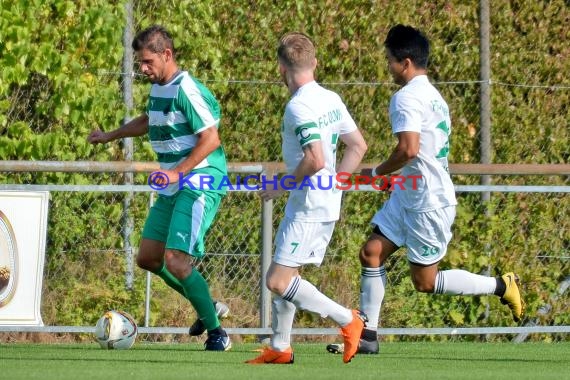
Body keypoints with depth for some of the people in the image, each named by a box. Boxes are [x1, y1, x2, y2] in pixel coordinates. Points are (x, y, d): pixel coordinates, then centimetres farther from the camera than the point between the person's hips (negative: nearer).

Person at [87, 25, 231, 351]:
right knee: (148, 258, 11)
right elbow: (148, 121, 33)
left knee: (175, 262, -17)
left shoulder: (187, 91, -18)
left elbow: (211, 140, -22)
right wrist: (110, 137, 40)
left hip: (199, 186, -10)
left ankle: (217, 334, -4)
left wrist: (178, 172, -26)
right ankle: (208, 308, 25)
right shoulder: (158, 89, 12)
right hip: (173, 188, 10)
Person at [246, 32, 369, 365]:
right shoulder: (331, 100, 9)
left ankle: (349, 321, -8)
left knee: (279, 282, -11)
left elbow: (316, 159, -28)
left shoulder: (299, 107, -19)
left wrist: (282, 185, -14)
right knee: (281, 275, 17)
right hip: (326, 205, 10)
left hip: (309, 209, -10)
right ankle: (280, 349, 23)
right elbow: (358, 146, 14)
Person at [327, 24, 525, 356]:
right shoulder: (433, 96, 14)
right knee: (372, 252, 5)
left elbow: (409, 149, -29)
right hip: (409, 197, 10)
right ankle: (368, 337, 7)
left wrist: (377, 173, -13)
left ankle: (502, 286, 8)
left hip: (428, 203, -10)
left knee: (425, 281, -1)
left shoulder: (407, 97, -18)